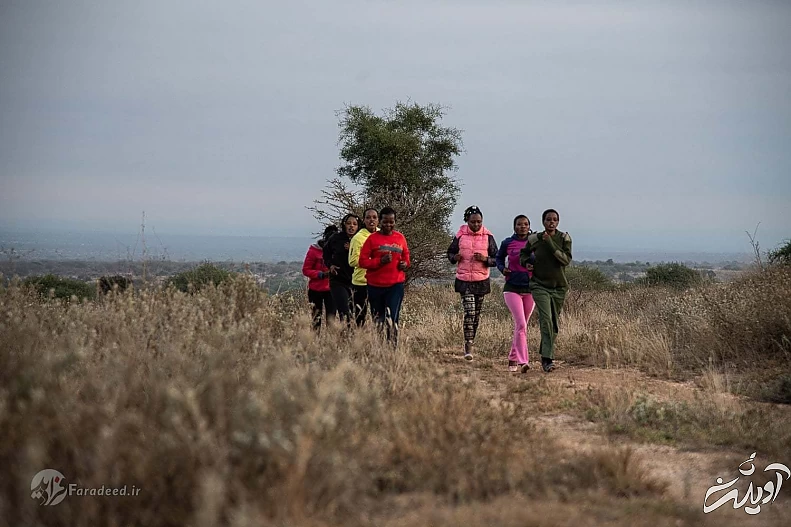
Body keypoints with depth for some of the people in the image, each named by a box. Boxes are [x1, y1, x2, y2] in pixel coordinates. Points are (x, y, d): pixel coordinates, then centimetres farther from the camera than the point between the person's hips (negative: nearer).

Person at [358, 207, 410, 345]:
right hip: (375, 286, 0)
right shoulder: (372, 238, 0)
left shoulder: (400, 238, 8)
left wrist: (405, 264, -1)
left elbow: (406, 256, 22)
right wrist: (380, 261, -18)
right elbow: (362, 261, -3)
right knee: (377, 321, 10)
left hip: (396, 285, 0)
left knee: (392, 319, -11)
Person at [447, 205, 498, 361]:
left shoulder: (488, 237, 1)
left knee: (476, 314, 10)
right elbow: (450, 252, 13)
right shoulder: (460, 235, 0)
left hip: (481, 280, 2)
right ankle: (469, 346, -14)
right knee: (469, 312, -13)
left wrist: (485, 259, -17)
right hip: (464, 280, -2)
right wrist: (454, 257, -10)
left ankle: (470, 341, 26)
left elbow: (496, 259, 4)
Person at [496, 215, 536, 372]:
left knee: (522, 325, 11)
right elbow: (499, 257, 19)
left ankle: (513, 358, 25)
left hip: (530, 288, 2)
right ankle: (523, 361, -19)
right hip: (512, 288, -2)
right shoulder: (507, 243, 1)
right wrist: (502, 268, -1)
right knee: (521, 325, -15)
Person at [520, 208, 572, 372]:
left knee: (554, 323, 10)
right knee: (546, 319, -19)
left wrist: (550, 243, -23)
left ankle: (546, 356, 28)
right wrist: (527, 262, -6)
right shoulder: (534, 239, -2)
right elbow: (523, 254, 17)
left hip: (559, 287, 2)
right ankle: (547, 359, -22)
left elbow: (566, 260, -18)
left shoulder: (564, 238, -3)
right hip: (540, 286, -2)